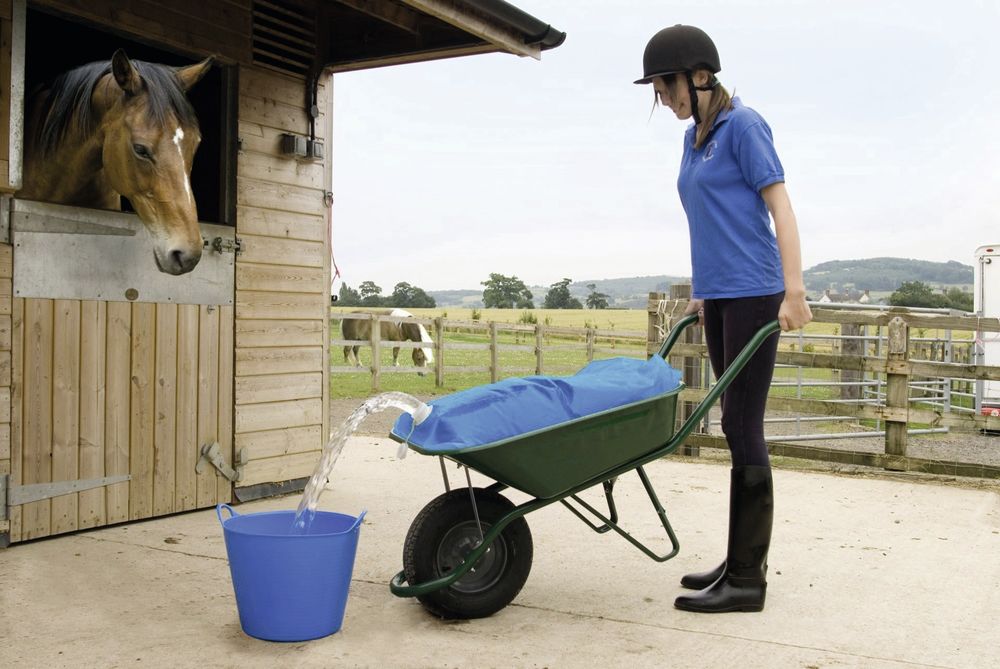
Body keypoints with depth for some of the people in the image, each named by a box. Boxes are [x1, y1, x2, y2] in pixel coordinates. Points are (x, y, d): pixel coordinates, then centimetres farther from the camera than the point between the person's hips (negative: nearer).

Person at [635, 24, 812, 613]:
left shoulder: (742, 125, -7)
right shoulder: (694, 137, 15)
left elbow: (781, 208, -11)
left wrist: (794, 292, -17)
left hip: (753, 295, -8)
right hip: (718, 299, 8)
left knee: (742, 427, -7)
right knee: (739, 428, 10)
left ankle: (748, 580, 0)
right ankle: (740, 561, 18)